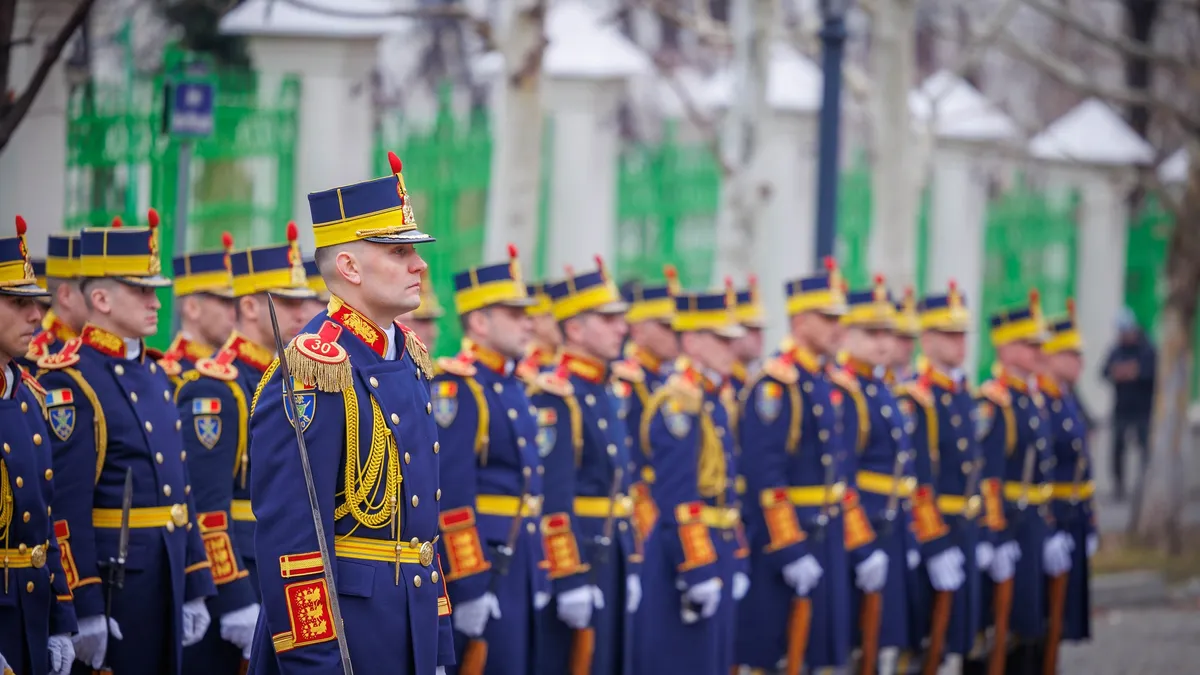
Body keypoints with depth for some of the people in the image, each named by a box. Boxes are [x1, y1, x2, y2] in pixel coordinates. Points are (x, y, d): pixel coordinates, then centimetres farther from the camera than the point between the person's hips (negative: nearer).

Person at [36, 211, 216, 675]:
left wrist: (195, 588, 16)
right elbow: (66, 508, -17)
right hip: (110, 580, -8)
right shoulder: (69, 383, -12)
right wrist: (84, 610, -21)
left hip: (165, 577, 8)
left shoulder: (154, 375, 15)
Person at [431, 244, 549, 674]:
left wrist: (538, 574, 20)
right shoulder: (456, 389, -13)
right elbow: (452, 496, -19)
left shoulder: (512, 388, 16)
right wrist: (467, 587, -22)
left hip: (519, 563, 9)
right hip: (481, 560, -9)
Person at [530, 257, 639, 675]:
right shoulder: (555, 397, -13)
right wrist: (570, 579, -21)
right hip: (575, 553, -9)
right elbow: (555, 499, -18)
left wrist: (630, 568, 18)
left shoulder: (604, 394, 16)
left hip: (613, 559, 9)